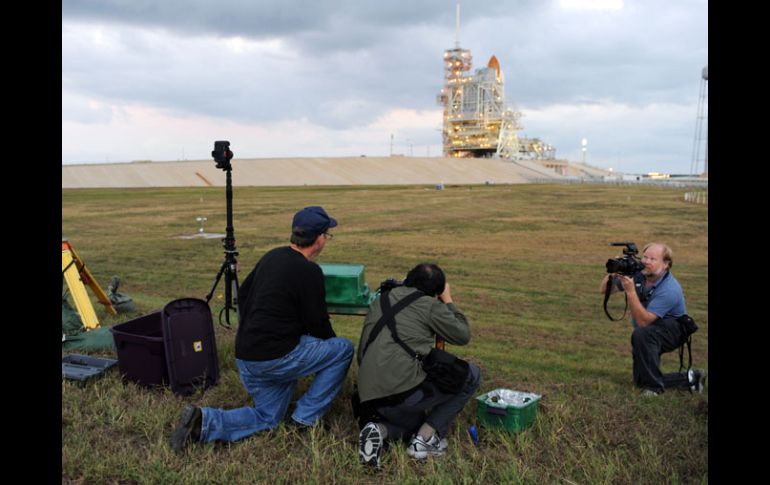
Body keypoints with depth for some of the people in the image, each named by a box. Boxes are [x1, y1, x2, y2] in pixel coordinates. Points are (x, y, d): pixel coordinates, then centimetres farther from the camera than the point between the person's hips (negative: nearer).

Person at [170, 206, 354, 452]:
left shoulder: (272, 256, 10)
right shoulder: (309, 271, -15)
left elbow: (242, 295, 21)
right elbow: (318, 323, -8)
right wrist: (332, 343, 14)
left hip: (245, 358, 8)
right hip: (275, 358, -8)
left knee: (267, 418, 23)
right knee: (344, 349, 5)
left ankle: (203, 422, 1)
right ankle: (306, 418, 9)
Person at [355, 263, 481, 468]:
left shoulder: (380, 300, 20)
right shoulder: (430, 305, 0)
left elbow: (361, 352, 24)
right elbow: (463, 335, 12)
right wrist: (448, 302, 24)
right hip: (405, 391, -7)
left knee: (415, 421, 35)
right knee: (471, 375, 12)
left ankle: (381, 430, 2)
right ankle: (426, 438, 7)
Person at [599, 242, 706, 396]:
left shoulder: (670, 290, -29)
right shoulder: (637, 274, -11)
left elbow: (643, 321, -35)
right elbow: (604, 289, -7)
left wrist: (630, 291, -42)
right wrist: (612, 273, -26)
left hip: (672, 330, -7)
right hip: (648, 335, 7)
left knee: (641, 334, -39)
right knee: (641, 381, 4)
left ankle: (654, 386, -23)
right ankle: (689, 378, 22)